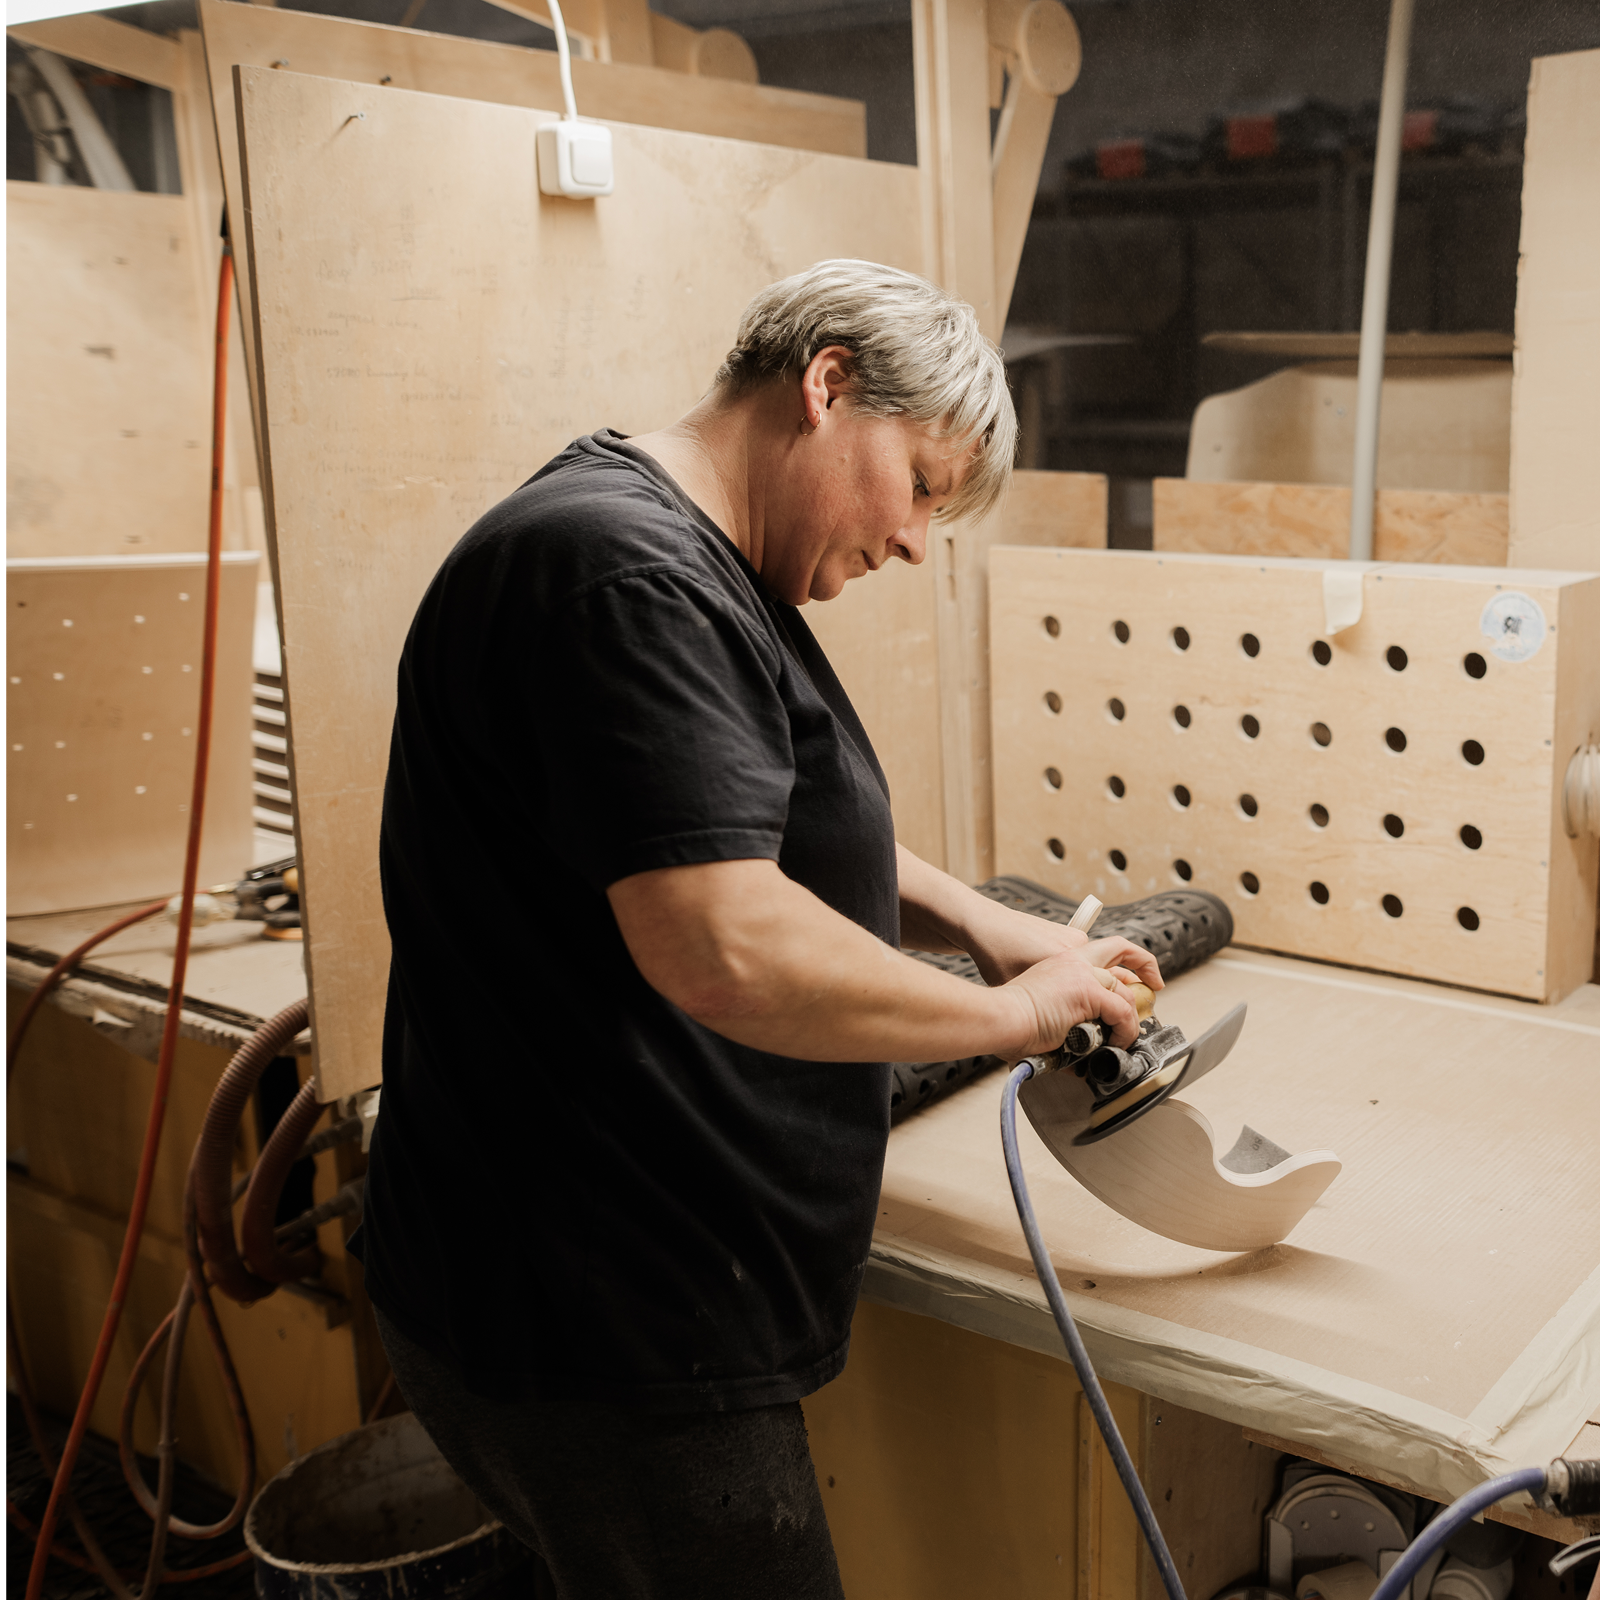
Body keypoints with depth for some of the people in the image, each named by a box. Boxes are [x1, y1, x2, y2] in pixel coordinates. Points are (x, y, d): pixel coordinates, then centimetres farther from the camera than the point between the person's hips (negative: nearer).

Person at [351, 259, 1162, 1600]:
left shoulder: (698, 576, 13)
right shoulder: (617, 569, -22)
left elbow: (784, 835, 24)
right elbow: (724, 949, -31)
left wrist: (977, 922, 8)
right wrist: (1010, 1012, -16)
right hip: (607, 1340, -10)